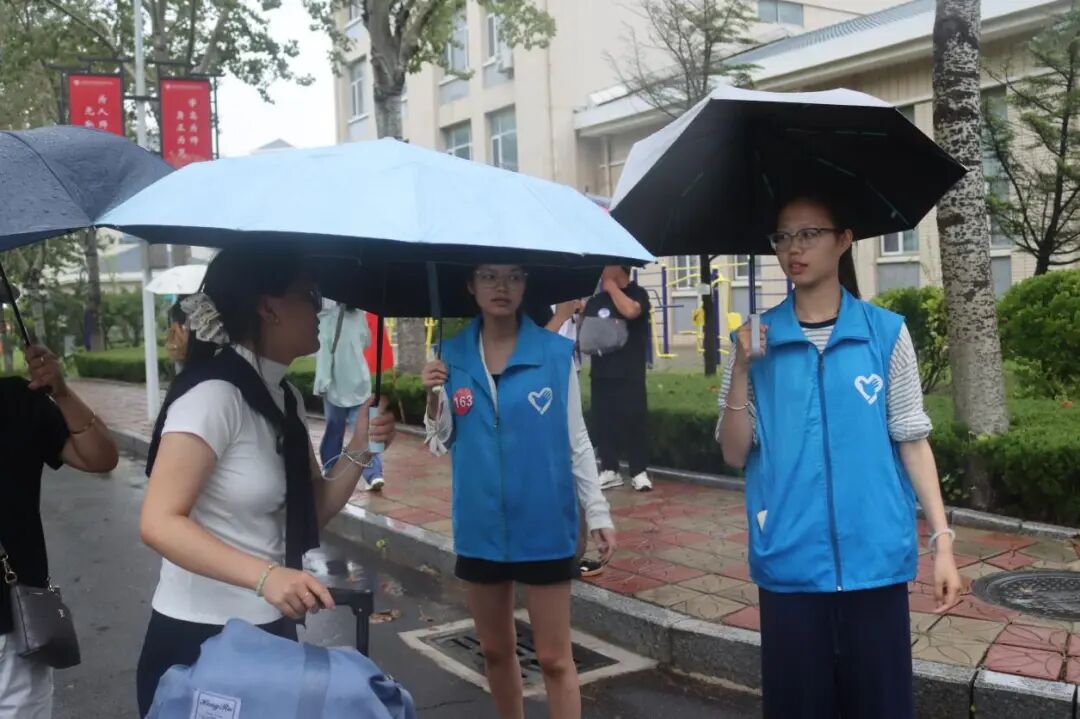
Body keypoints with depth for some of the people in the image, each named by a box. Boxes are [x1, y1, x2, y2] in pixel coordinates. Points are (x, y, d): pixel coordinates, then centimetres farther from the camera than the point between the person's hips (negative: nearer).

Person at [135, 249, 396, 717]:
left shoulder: (285, 397, 6)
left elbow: (310, 513, 9)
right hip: (201, 635, -8)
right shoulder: (212, 394, -20)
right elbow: (159, 523, -26)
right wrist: (264, 575, -37)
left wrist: (359, 449, -6)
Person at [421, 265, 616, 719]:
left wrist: (598, 512, -3)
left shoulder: (556, 353, -8)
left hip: (544, 526, -3)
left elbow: (576, 440, -1)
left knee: (554, 658, 5)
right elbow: (440, 444, 4)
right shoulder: (453, 355, 0)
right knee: (495, 649, 18)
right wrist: (434, 398, -14)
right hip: (479, 528, 3)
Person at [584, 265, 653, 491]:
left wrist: (612, 287, -11)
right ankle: (609, 470, 14)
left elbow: (630, 311, -24)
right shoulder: (595, 301, 13)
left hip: (629, 373, -5)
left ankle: (639, 472, 3)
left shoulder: (637, 294, -2)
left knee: (634, 421, -5)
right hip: (601, 371, 5)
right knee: (603, 421, 5)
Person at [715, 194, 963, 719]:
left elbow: (912, 440, 3)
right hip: (789, 562, 1)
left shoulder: (887, 333, 1)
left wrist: (941, 539, -3)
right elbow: (735, 454, 2)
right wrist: (741, 369, -11)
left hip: (875, 558, 0)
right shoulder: (758, 340, 3)